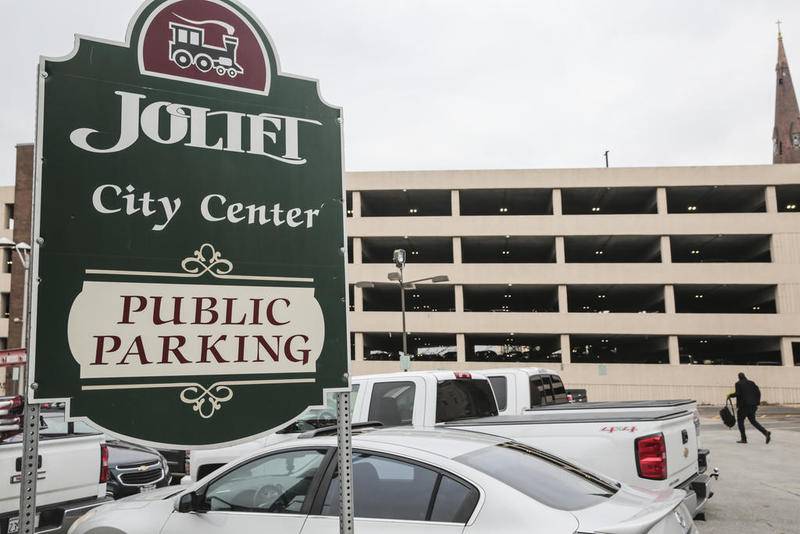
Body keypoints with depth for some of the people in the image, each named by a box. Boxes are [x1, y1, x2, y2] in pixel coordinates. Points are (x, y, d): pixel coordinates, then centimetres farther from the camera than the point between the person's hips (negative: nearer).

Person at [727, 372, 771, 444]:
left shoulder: (738, 384, -6)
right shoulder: (751, 383, 10)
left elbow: (737, 394, -17)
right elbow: (758, 392, 6)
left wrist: (730, 395, 0)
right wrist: (757, 402, 11)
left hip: (743, 405, -6)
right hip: (752, 405, 6)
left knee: (740, 421, 7)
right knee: (753, 421, 15)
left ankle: (743, 439, 5)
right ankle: (766, 432, -4)